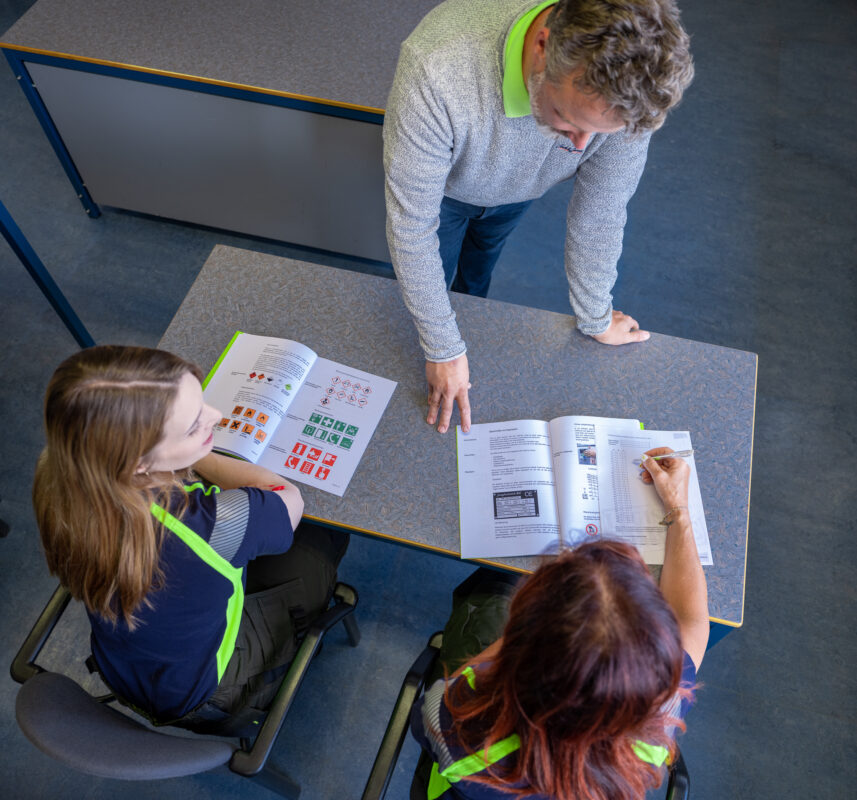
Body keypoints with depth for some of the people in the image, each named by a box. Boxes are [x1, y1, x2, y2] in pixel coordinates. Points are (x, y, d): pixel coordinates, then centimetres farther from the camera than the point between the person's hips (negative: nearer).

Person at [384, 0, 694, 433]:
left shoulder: (624, 85, -39)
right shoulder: (436, 70, -49)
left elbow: (600, 211, -23)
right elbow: (412, 224, -39)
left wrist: (594, 319, -8)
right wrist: (443, 350, -30)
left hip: (518, 190, 3)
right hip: (444, 187, -2)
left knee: (478, 273, 32)